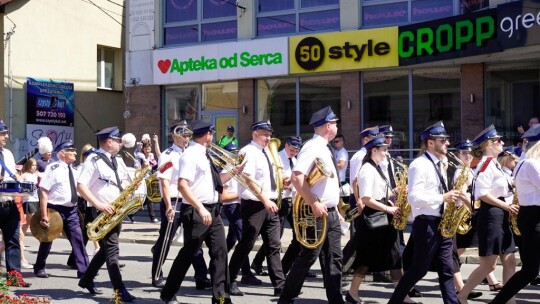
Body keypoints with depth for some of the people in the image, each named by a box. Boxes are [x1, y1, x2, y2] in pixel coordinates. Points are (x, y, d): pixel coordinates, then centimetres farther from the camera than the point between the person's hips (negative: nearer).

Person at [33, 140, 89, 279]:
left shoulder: (72, 170, 9)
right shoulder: (53, 168, -13)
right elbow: (43, 191, -16)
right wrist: (44, 216, -19)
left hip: (71, 210, 6)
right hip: (55, 209, -6)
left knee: (78, 239, -2)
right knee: (47, 239, 9)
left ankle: (83, 270, -1)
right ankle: (39, 268, 25)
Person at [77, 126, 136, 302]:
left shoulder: (118, 160, 13)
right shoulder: (93, 161, -12)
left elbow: (124, 180, 23)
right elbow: (81, 186, -17)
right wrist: (98, 204, -24)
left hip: (117, 211, 8)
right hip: (102, 212, -8)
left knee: (106, 249, 15)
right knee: (112, 250, -12)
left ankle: (87, 280, 30)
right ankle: (120, 291, -14)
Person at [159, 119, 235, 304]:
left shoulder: (204, 155, 14)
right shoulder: (190, 154, -15)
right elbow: (182, 186, -24)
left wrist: (233, 171, 17)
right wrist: (200, 208, -28)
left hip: (212, 210, 8)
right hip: (196, 211, -8)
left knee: (220, 251, 4)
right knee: (188, 253, 0)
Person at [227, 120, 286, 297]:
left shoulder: (267, 152, 14)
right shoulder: (248, 152, -12)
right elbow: (249, 179, -23)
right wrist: (265, 200, -29)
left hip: (270, 204, 8)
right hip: (254, 204, -8)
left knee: (274, 246, 6)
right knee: (246, 244, -1)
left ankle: (280, 285, 8)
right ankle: (230, 281, 11)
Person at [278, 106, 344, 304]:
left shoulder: (325, 148, 14)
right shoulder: (312, 147, -16)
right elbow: (297, 178, -26)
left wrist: (334, 209, 18)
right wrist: (314, 204, -26)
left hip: (331, 213, 9)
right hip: (317, 213, -9)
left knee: (334, 258, 7)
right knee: (308, 257, -2)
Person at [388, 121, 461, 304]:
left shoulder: (438, 165, 16)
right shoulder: (419, 165, -12)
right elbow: (414, 197, -22)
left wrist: (451, 196, 4)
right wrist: (443, 198, -23)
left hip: (441, 224, 8)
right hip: (426, 225, -8)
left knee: (446, 270, 4)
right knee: (419, 269, 0)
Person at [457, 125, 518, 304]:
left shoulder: (493, 164, 17)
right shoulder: (487, 163, -12)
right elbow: (482, 194, -21)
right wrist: (506, 206, -16)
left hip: (501, 217, 10)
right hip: (491, 217, -10)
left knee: (509, 262, 5)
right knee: (489, 264, -7)